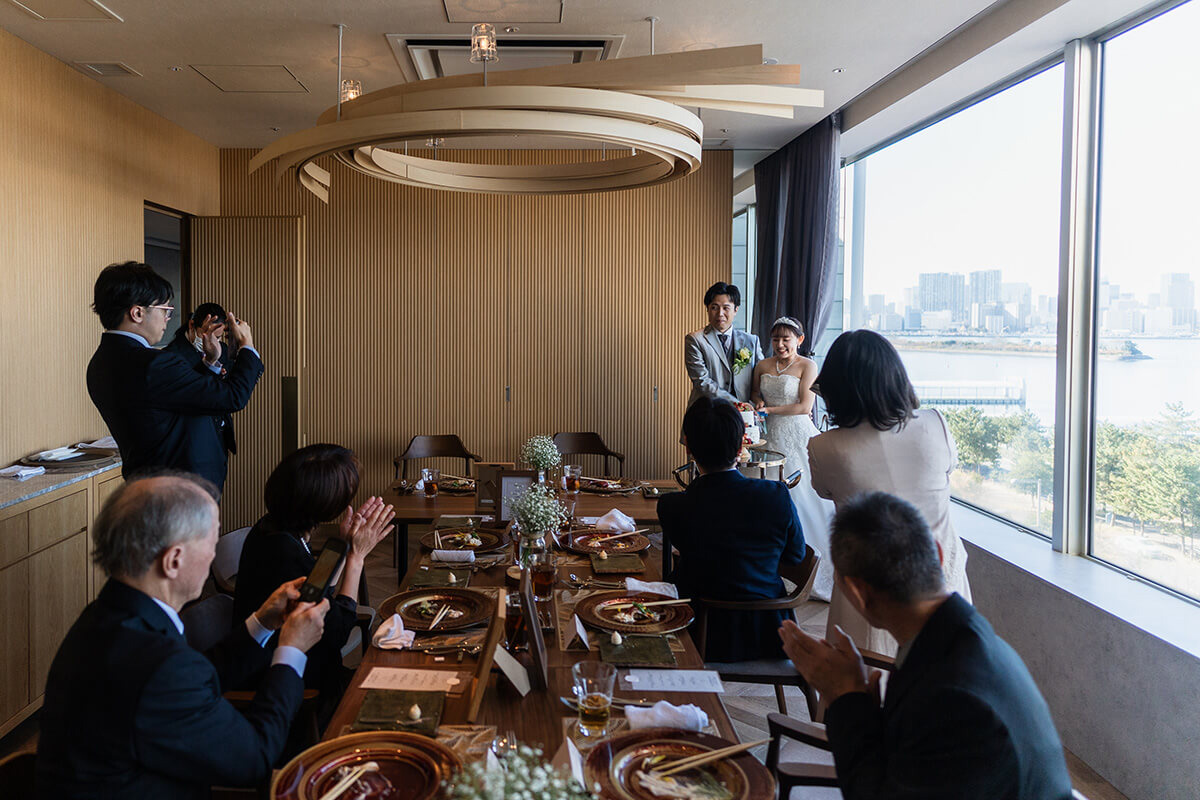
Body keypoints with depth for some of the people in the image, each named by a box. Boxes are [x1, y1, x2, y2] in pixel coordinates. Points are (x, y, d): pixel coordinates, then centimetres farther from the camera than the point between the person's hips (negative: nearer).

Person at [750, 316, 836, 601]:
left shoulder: (807, 365, -4)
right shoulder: (763, 366, 10)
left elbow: (804, 406, -10)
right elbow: (755, 393, 25)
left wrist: (771, 410, -9)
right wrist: (759, 402, 3)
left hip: (799, 436, -4)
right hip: (773, 437, 4)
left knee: (805, 496, -5)